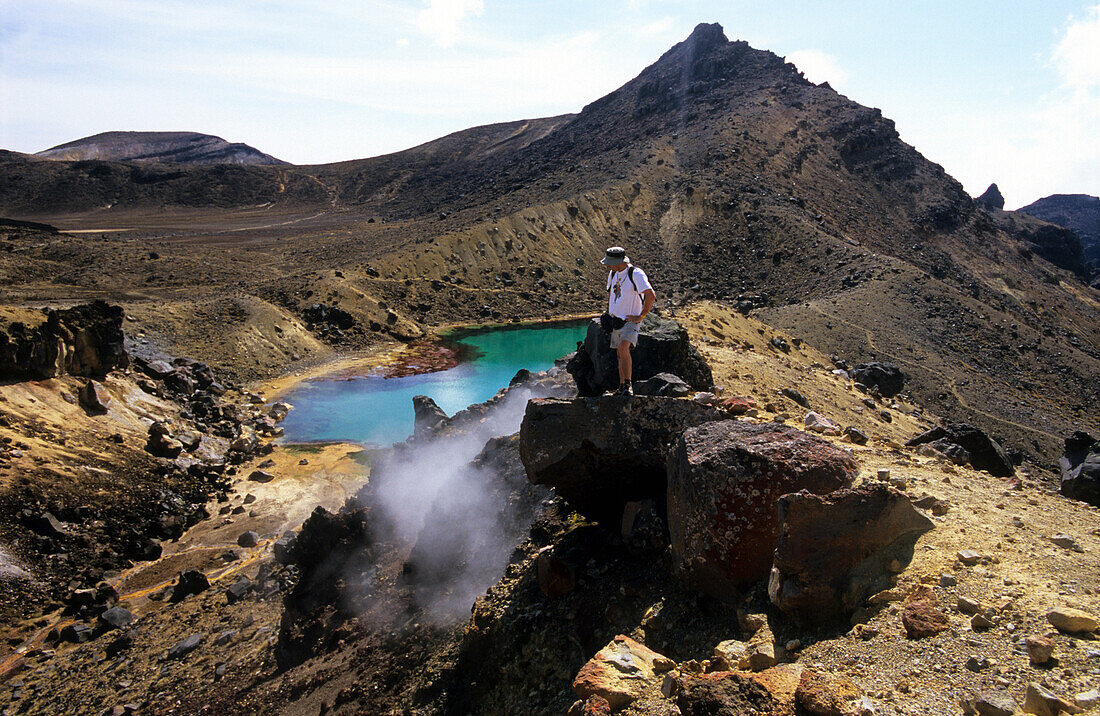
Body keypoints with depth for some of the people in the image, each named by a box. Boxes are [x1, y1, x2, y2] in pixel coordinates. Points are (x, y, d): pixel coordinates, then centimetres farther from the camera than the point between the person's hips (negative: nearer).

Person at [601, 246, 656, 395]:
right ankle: (622, 388, 20)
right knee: (621, 354, 11)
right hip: (616, 320, 7)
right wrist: (609, 313, 20)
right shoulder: (613, 274, 9)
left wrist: (640, 317, -19)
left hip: (630, 320, -7)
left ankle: (628, 385, -20)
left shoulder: (636, 274, -16)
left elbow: (651, 295, -23)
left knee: (623, 347, -27)